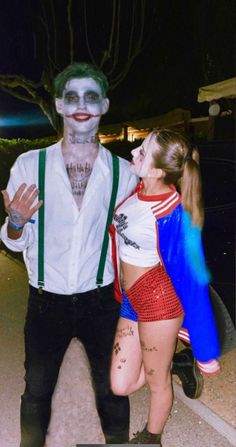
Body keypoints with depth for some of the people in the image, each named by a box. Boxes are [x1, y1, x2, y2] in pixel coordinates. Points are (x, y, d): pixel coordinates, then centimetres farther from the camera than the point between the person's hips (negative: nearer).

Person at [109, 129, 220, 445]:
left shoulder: (171, 213, -25)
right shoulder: (134, 189, -5)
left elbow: (192, 279, -19)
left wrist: (206, 350, -12)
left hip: (158, 301, -7)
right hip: (131, 301, 7)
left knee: (157, 382, 18)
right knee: (120, 386, 13)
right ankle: (172, 360, 36)